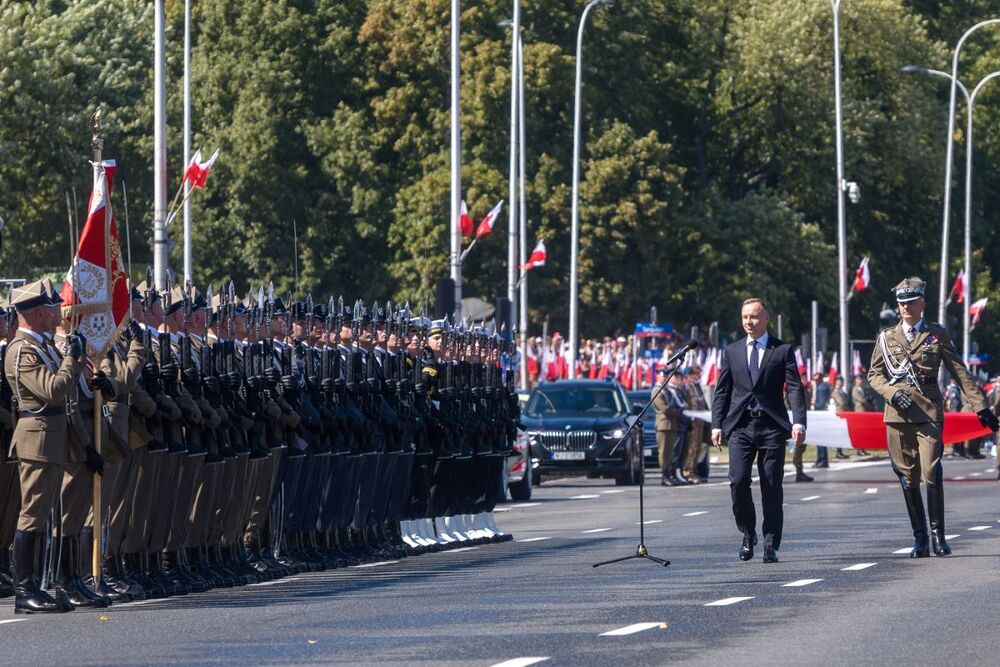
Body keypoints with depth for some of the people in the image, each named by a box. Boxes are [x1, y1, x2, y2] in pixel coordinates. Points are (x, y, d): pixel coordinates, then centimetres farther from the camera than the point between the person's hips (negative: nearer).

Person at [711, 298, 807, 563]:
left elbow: (795, 389, -3)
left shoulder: (783, 351, 4)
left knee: (771, 487, -1)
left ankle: (770, 545, 5)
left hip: (772, 425, -2)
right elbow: (722, 391, 13)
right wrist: (717, 425, 3)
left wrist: (799, 423, -15)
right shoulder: (731, 351, 12)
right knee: (738, 482, -10)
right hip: (740, 426, 2)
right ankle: (748, 534, 11)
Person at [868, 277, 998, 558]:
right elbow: (874, 374, 13)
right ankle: (919, 537, 11)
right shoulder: (887, 337, 12)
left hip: (929, 411, -2)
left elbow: (960, 373, 8)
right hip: (898, 415, 2)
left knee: (932, 473, -13)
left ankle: (938, 534, -2)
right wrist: (893, 393, -7)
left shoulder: (937, 334, 8)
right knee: (908, 478, 3)